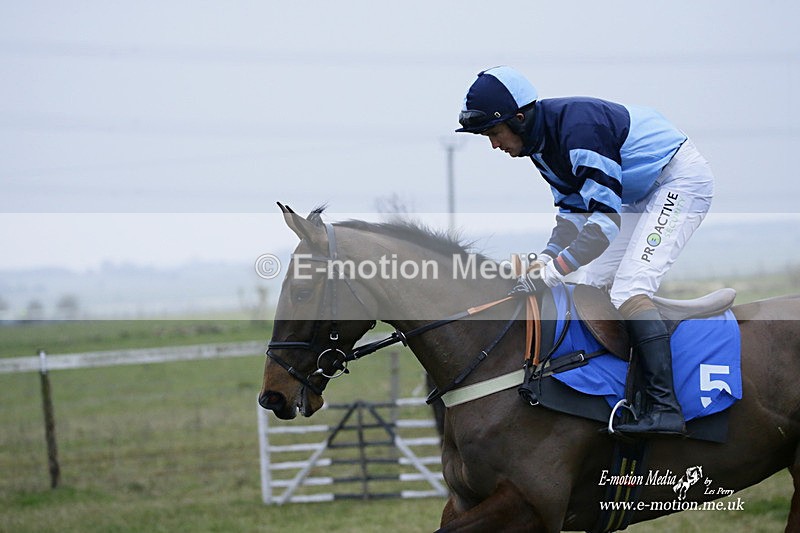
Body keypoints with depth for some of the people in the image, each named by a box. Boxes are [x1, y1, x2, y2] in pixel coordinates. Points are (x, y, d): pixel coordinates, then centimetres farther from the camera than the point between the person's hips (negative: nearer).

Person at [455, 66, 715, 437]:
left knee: (628, 290, -23)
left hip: (682, 180, -11)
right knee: (586, 286, 6)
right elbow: (573, 211, 7)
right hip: (641, 194, 11)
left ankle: (665, 408, -29)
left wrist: (552, 271, -33)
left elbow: (605, 221, -32)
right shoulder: (542, 141, 1)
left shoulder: (578, 131, -30)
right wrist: (544, 261, -7)